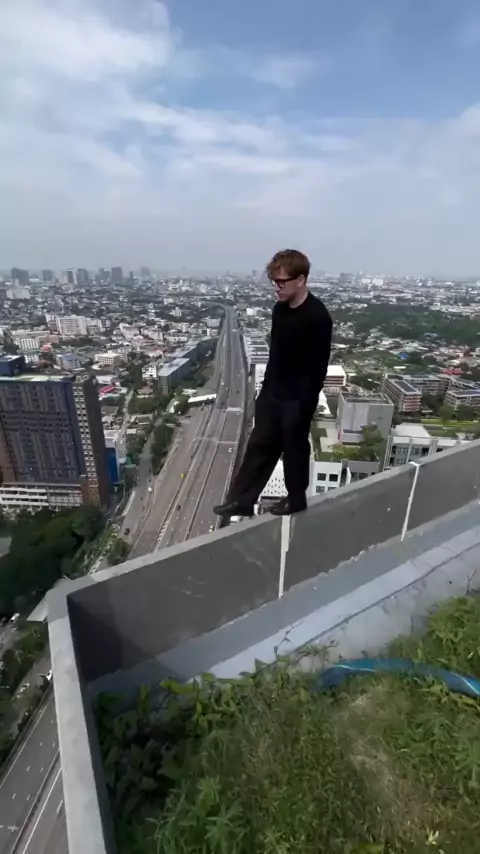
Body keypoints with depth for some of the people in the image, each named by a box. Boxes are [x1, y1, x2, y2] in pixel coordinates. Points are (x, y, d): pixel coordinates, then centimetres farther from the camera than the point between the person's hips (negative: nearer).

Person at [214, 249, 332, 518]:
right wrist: (266, 387, 16)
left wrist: (305, 402, -18)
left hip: (297, 399, -8)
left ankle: (296, 499, 32)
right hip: (272, 393, 8)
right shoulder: (280, 308, 6)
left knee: (294, 449, 9)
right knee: (259, 445, 13)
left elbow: (318, 367, -18)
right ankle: (241, 500, 25)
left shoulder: (317, 317, -18)